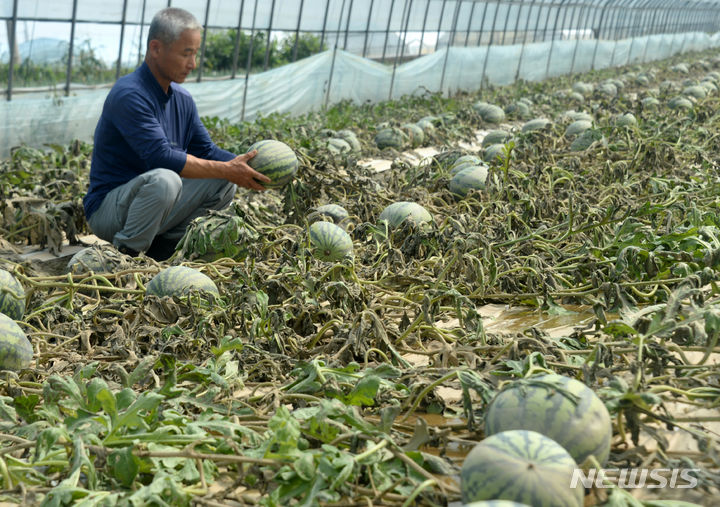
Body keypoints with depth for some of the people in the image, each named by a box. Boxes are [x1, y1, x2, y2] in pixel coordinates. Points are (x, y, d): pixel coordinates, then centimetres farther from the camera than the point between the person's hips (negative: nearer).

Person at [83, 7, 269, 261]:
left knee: (223, 183, 0)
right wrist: (227, 170, -26)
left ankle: (159, 249, 3)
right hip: (108, 208, -8)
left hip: (149, 199, 8)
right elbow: (161, 157, -29)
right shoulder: (129, 95, -21)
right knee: (163, 179, -36)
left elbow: (207, 151, 9)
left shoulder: (182, 99, 7)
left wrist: (245, 166, -10)